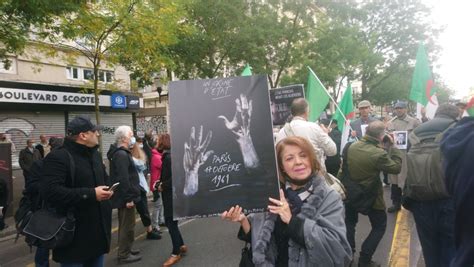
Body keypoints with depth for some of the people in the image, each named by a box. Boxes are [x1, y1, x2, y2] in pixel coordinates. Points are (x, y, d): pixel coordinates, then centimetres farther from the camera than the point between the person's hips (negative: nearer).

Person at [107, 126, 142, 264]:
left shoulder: (121, 153, 14)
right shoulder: (122, 155, -20)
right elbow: (123, 179, -26)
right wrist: (128, 198, -24)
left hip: (124, 196, 11)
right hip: (126, 197, -11)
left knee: (125, 225, 20)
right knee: (127, 226, 0)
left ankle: (126, 249, 33)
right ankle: (124, 254, 10)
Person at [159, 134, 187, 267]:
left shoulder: (169, 157, -19)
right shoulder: (167, 155, 10)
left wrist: (162, 186, -14)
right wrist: (161, 184, 2)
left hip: (171, 194, -9)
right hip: (170, 193, 9)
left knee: (171, 222, 1)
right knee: (170, 221, 17)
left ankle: (176, 253, 13)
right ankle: (181, 246, 30)